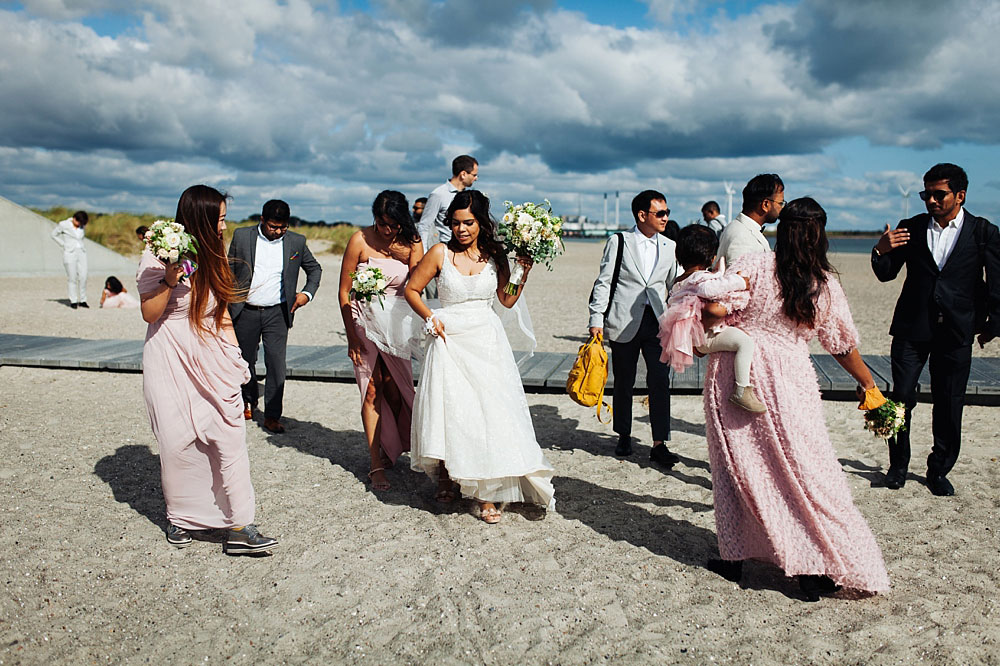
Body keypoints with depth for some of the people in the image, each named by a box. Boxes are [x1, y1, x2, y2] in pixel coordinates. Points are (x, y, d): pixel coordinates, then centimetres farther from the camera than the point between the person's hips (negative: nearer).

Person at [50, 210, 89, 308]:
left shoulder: (82, 226, 7)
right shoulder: (63, 225, -6)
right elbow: (54, 234, 6)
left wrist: (80, 245, 12)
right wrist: (63, 245, -1)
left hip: (81, 253, 4)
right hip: (70, 253, -4)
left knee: (83, 277, -2)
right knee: (72, 278, -3)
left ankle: (82, 300, 8)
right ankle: (73, 301, 5)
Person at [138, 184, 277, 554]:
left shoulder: (214, 258, 13)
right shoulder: (158, 257, -5)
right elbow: (149, 313, -7)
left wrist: (235, 357, 13)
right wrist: (170, 279, -22)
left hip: (213, 364, 5)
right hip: (171, 363, -4)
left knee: (230, 438, -5)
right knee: (178, 443, 1)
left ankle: (239, 527, -3)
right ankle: (180, 518, 24)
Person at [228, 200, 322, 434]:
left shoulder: (296, 241, 1)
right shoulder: (241, 236, 0)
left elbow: (314, 268, 15)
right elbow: (229, 272, 8)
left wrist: (308, 293, 0)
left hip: (277, 313, -1)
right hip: (245, 312, 1)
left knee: (276, 364, -6)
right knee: (246, 361, 15)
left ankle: (272, 416, 2)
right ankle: (249, 401, 40)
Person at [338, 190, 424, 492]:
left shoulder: (411, 242, -2)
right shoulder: (360, 240, -10)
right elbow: (344, 291, -6)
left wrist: (403, 254, -26)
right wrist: (351, 336, -7)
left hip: (397, 323, 2)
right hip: (365, 321, -2)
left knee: (395, 391, 5)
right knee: (372, 391, -1)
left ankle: (391, 448, 31)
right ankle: (377, 464, 7)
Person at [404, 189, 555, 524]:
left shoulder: (494, 255, 5)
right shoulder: (441, 253, -1)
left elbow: (507, 300, 12)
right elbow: (412, 289, 7)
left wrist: (524, 271, 1)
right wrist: (430, 318, -4)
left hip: (487, 342, 1)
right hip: (451, 341, -1)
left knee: (490, 412, -3)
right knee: (449, 411, 0)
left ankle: (487, 492, 5)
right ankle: (446, 478, 24)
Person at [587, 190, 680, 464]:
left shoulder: (670, 247, 10)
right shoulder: (618, 242, 0)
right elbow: (603, 282, -2)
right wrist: (597, 319, -7)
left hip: (658, 322, 2)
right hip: (624, 323, -2)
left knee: (660, 381, -5)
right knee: (623, 383, 9)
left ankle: (659, 444, 2)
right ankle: (624, 436, 26)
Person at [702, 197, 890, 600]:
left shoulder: (755, 266, -9)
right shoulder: (826, 286, -1)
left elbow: (715, 309, -18)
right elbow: (843, 346, 10)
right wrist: (869, 386, 26)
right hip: (790, 384, 1)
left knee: (738, 467, 11)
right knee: (806, 475, 9)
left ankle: (734, 556, 21)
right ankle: (814, 569, 15)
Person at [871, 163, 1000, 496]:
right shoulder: (911, 228, 4)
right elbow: (887, 274, 7)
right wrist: (881, 251, -12)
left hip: (956, 332, 0)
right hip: (912, 328, 1)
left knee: (949, 406, 6)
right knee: (901, 397, -1)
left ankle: (939, 470, 22)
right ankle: (898, 464, 17)